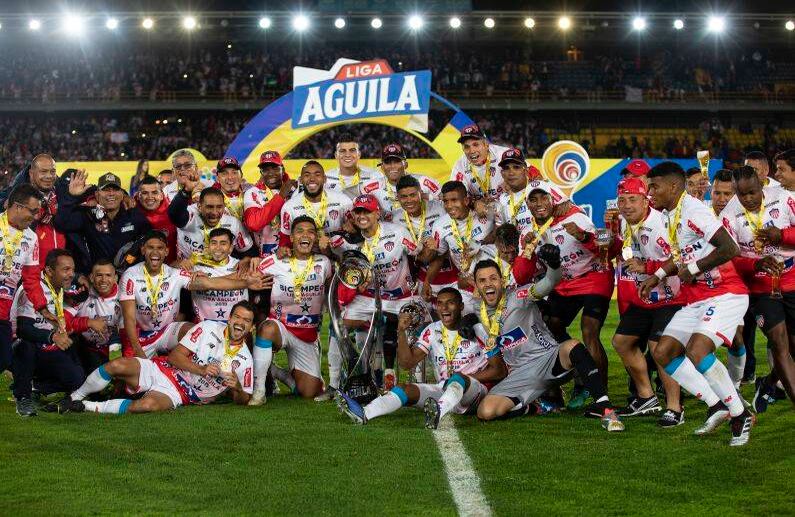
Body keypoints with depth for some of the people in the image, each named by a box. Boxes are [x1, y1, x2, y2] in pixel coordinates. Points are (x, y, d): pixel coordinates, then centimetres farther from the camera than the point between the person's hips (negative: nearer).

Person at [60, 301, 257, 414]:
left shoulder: (245, 360, 2)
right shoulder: (208, 328, 1)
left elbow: (243, 401, 9)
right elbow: (175, 355, -2)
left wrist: (237, 389, -15)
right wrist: (201, 370, -18)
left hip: (180, 395, -2)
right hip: (163, 370, 2)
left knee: (148, 405, -37)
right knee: (118, 365, -26)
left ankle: (89, 407, -20)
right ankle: (74, 398, -3)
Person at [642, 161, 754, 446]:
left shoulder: (693, 211, -17)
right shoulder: (672, 215, 13)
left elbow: (729, 249, -25)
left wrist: (693, 269, -16)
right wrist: (658, 275, 18)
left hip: (724, 294, -10)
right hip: (696, 299, 10)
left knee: (696, 351, -26)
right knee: (663, 352, 2)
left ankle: (740, 415, -11)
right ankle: (715, 405, 8)